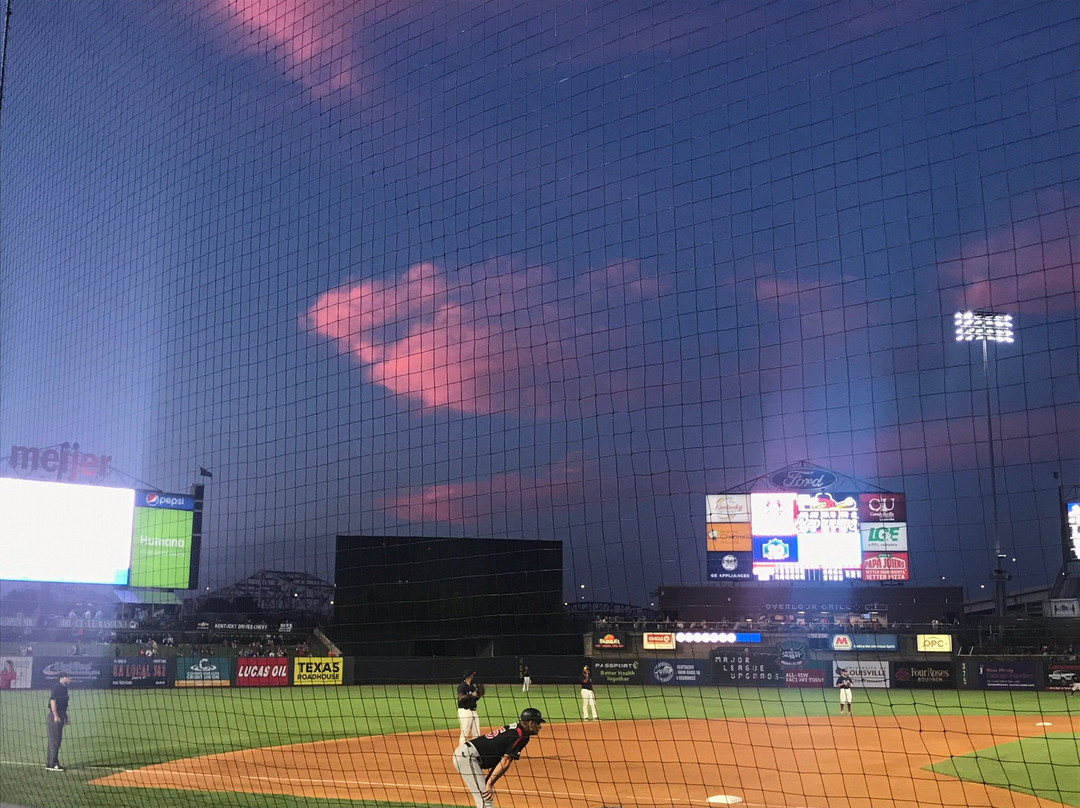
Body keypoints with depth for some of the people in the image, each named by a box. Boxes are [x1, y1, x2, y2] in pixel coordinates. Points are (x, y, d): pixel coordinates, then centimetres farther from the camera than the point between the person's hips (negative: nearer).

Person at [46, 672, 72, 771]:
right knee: (55, 740, -7)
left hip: (60, 716, 10)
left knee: (57, 739, 13)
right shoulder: (57, 687, -15)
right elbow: (53, 701, -20)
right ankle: (53, 764, -3)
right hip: (54, 715, -10)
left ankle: (49, 763, 20)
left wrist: (65, 716, 19)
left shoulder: (64, 688, 14)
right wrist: (56, 716, -22)